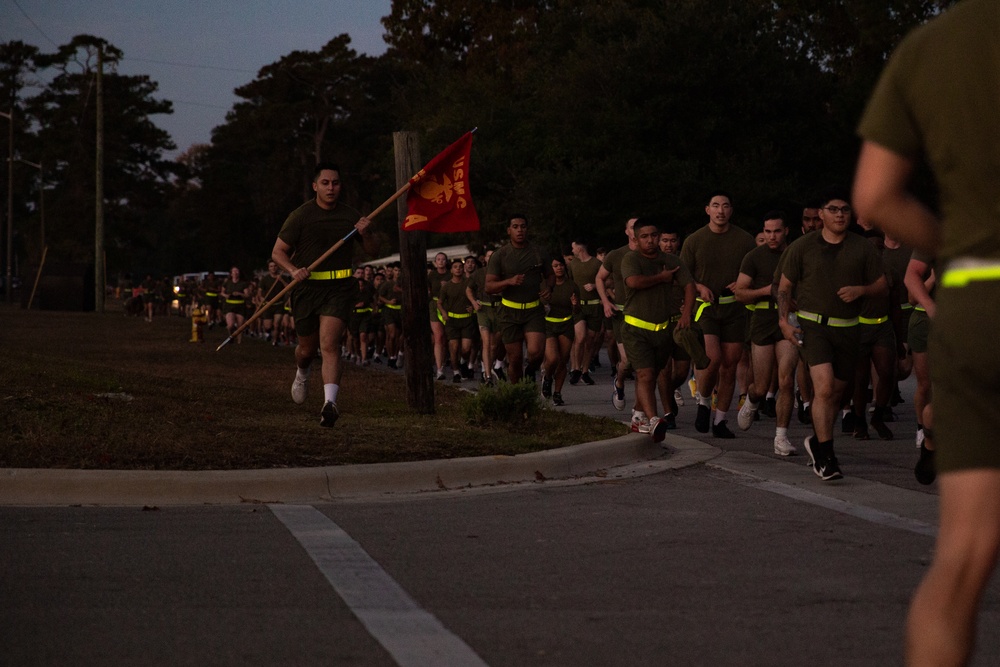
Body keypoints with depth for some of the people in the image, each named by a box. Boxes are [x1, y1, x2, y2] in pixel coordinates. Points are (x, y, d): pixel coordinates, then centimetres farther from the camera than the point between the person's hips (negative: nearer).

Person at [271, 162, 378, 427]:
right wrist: (293, 270, -19)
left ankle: (330, 402, -27)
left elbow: (373, 250, 13)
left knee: (329, 344, -18)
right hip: (307, 287, 0)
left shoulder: (350, 216, 5)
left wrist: (366, 234, -9)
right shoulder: (300, 216, -2)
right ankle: (302, 373, 50)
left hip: (340, 289, 0)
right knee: (307, 348, 13)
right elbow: (278, 251, 1)